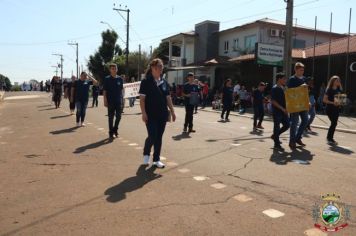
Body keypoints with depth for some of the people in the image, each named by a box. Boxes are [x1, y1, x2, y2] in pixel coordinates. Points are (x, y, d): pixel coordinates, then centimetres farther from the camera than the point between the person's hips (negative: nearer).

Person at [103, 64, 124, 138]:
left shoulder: (120, 79, 6)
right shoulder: (107, 79, -2)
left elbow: (122, 89, 11)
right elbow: (104, 91, -2)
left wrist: (121, 99, 6)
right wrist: (105, 101, -8)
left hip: (119, 101, 2)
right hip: (110, 101, -2)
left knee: (118, 116, 3)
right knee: (111, 117, 5)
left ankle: (115, 130, 22)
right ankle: (111, 132, 15)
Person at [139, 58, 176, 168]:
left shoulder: (164, 82, 10)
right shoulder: (146, 82, -5)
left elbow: (168, 98, 13)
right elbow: (142, 99, -8)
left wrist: (172, 111, 7)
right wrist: (143, 113, -16)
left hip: (162, 115, 5)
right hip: (151, 115, -5)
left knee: (159, 137, 7)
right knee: (152, 136, -8)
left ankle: (156, 159, 19)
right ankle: (146, 154, 21)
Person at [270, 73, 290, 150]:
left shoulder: (283, 88, 13)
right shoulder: (274, 89, -13)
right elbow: (273, 101, -18)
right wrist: (282, 108, -21)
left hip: (283, 111, 8)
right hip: (277, 111, -8)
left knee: (287, 125, 10)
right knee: (277, 127, -1)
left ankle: (275, 136, 28)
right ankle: (277, 144, 9)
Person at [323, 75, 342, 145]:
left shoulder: (339, 90, 9)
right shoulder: (329, 90, -8)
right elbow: (324, 100, -11)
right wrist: (333, 103, -22)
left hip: (336, 109, 6)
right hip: (330, 109, -6)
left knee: (334, 123, 8)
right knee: (334, 123, -11)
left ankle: (329, 138, 19)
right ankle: (330, 138, -1)